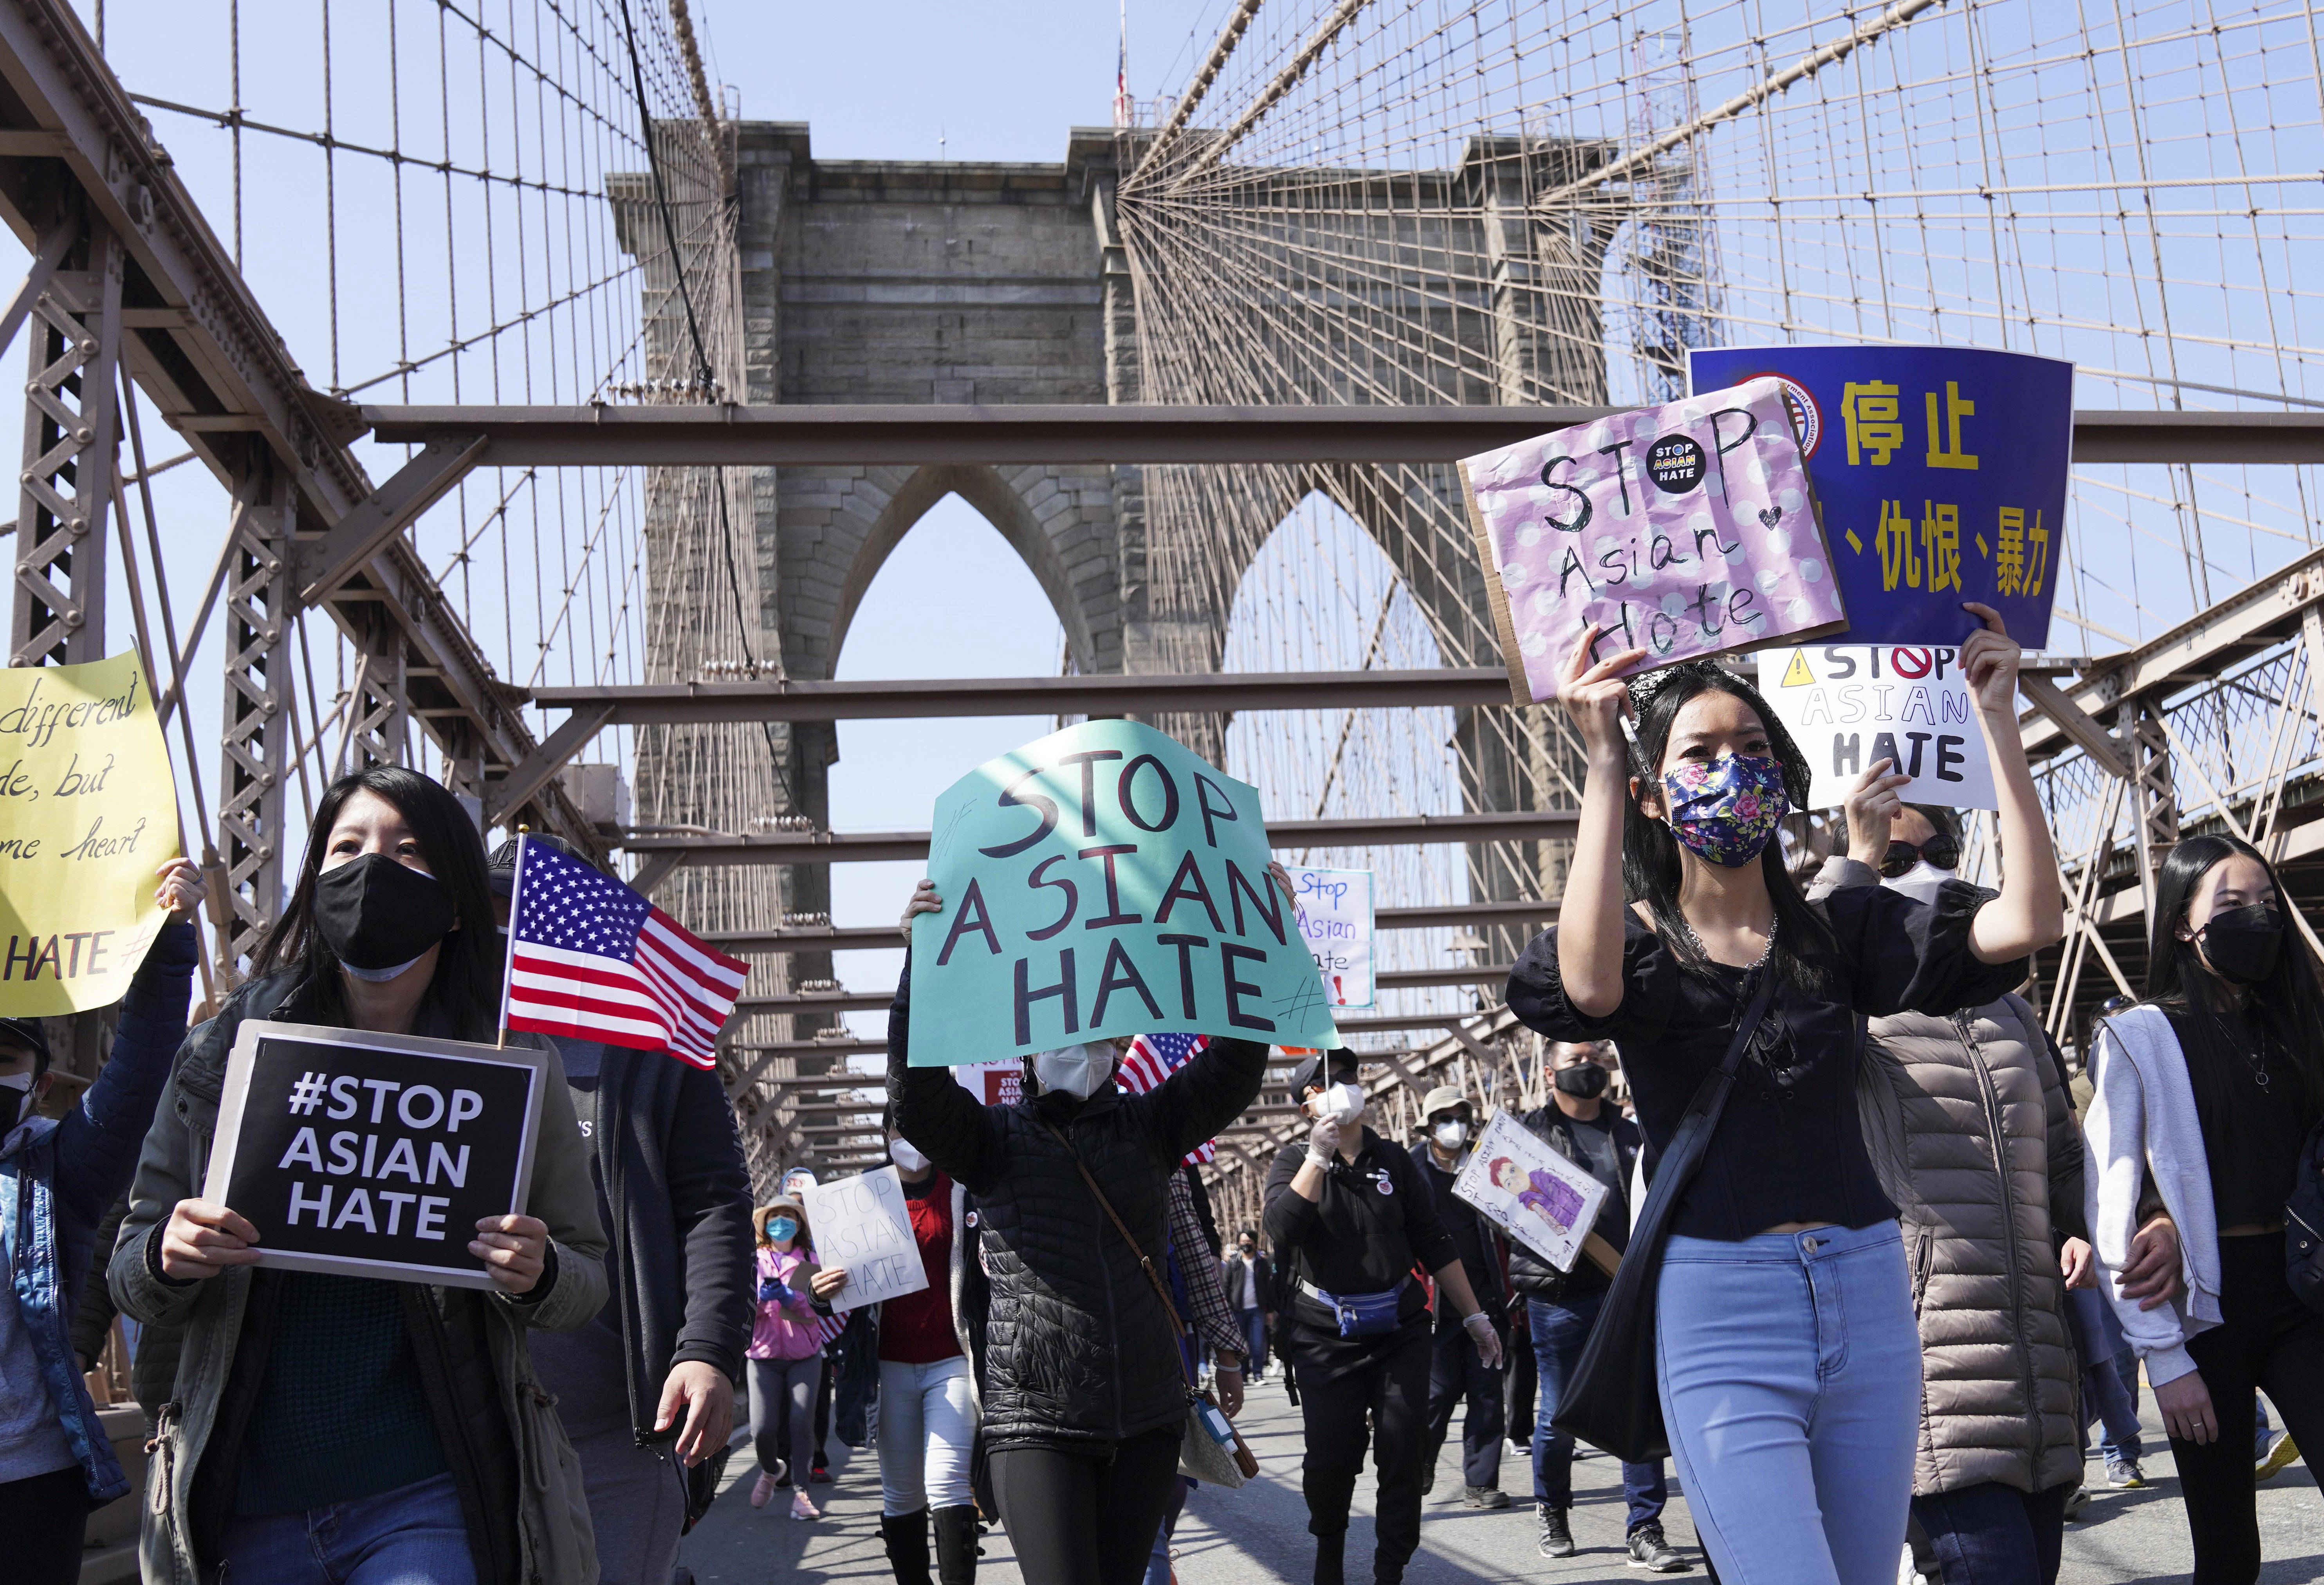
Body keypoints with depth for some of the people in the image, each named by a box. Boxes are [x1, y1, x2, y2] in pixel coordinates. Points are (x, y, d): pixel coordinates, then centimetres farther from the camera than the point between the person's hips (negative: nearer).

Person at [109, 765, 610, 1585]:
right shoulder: (224, 1055, 3)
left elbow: (589, 1276, 5)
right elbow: (129, 1275, 8)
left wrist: (539, 1276, -18)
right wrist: (165, 1260, -14)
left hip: (424, 1504, -2)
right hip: (251, 1506, 2)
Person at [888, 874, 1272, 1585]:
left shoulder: (1147, 1127, 10)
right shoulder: (994, 1139, 4)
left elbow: (1233, 1068, -1)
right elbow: (916, 1094, -13)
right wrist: (922, 963, -23)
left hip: (1146, 1416, 3)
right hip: (1037, 1417, -3)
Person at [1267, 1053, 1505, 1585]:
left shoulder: (1393, 1160, 11)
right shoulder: (1295, 1160, 4)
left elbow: (1434, 1243, 13)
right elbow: (1282, 1227, -16)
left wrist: (1474, 1316, 11)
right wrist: (1319, 1156, -18)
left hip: (1401, 1330, 2)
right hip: (1327, 1336, -2)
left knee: (1403, 1454, -4)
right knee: (1330, 1457, -3)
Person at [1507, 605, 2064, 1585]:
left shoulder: (1838, 931, 9)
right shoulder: (1637, 943, 1)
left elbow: (2028, 922, -4)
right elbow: (1590, 985, -25)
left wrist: (1997, 721, -6)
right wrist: (1601, 765, -24)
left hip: (1866, 1294, 4)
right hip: (1720, 1314, -4)